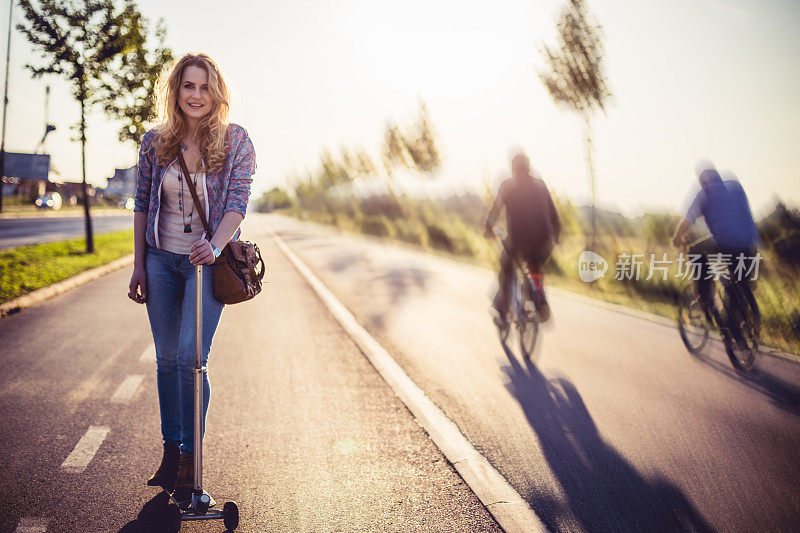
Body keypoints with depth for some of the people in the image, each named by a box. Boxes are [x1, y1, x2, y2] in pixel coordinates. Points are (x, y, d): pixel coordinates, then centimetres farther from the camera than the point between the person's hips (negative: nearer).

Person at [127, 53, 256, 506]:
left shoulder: (235, 140, -7)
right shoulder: (155, 142, 1)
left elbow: (238, 201, -14)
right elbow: (142, 205, 6)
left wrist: (215, 245, -31)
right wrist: (139, 265, 5)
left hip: (207, 261, -3)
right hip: (161, 259, 3)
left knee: (190, 358, -10)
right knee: (167, 359, 10)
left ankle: (190, 456, 6)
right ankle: (171, 450, 25)